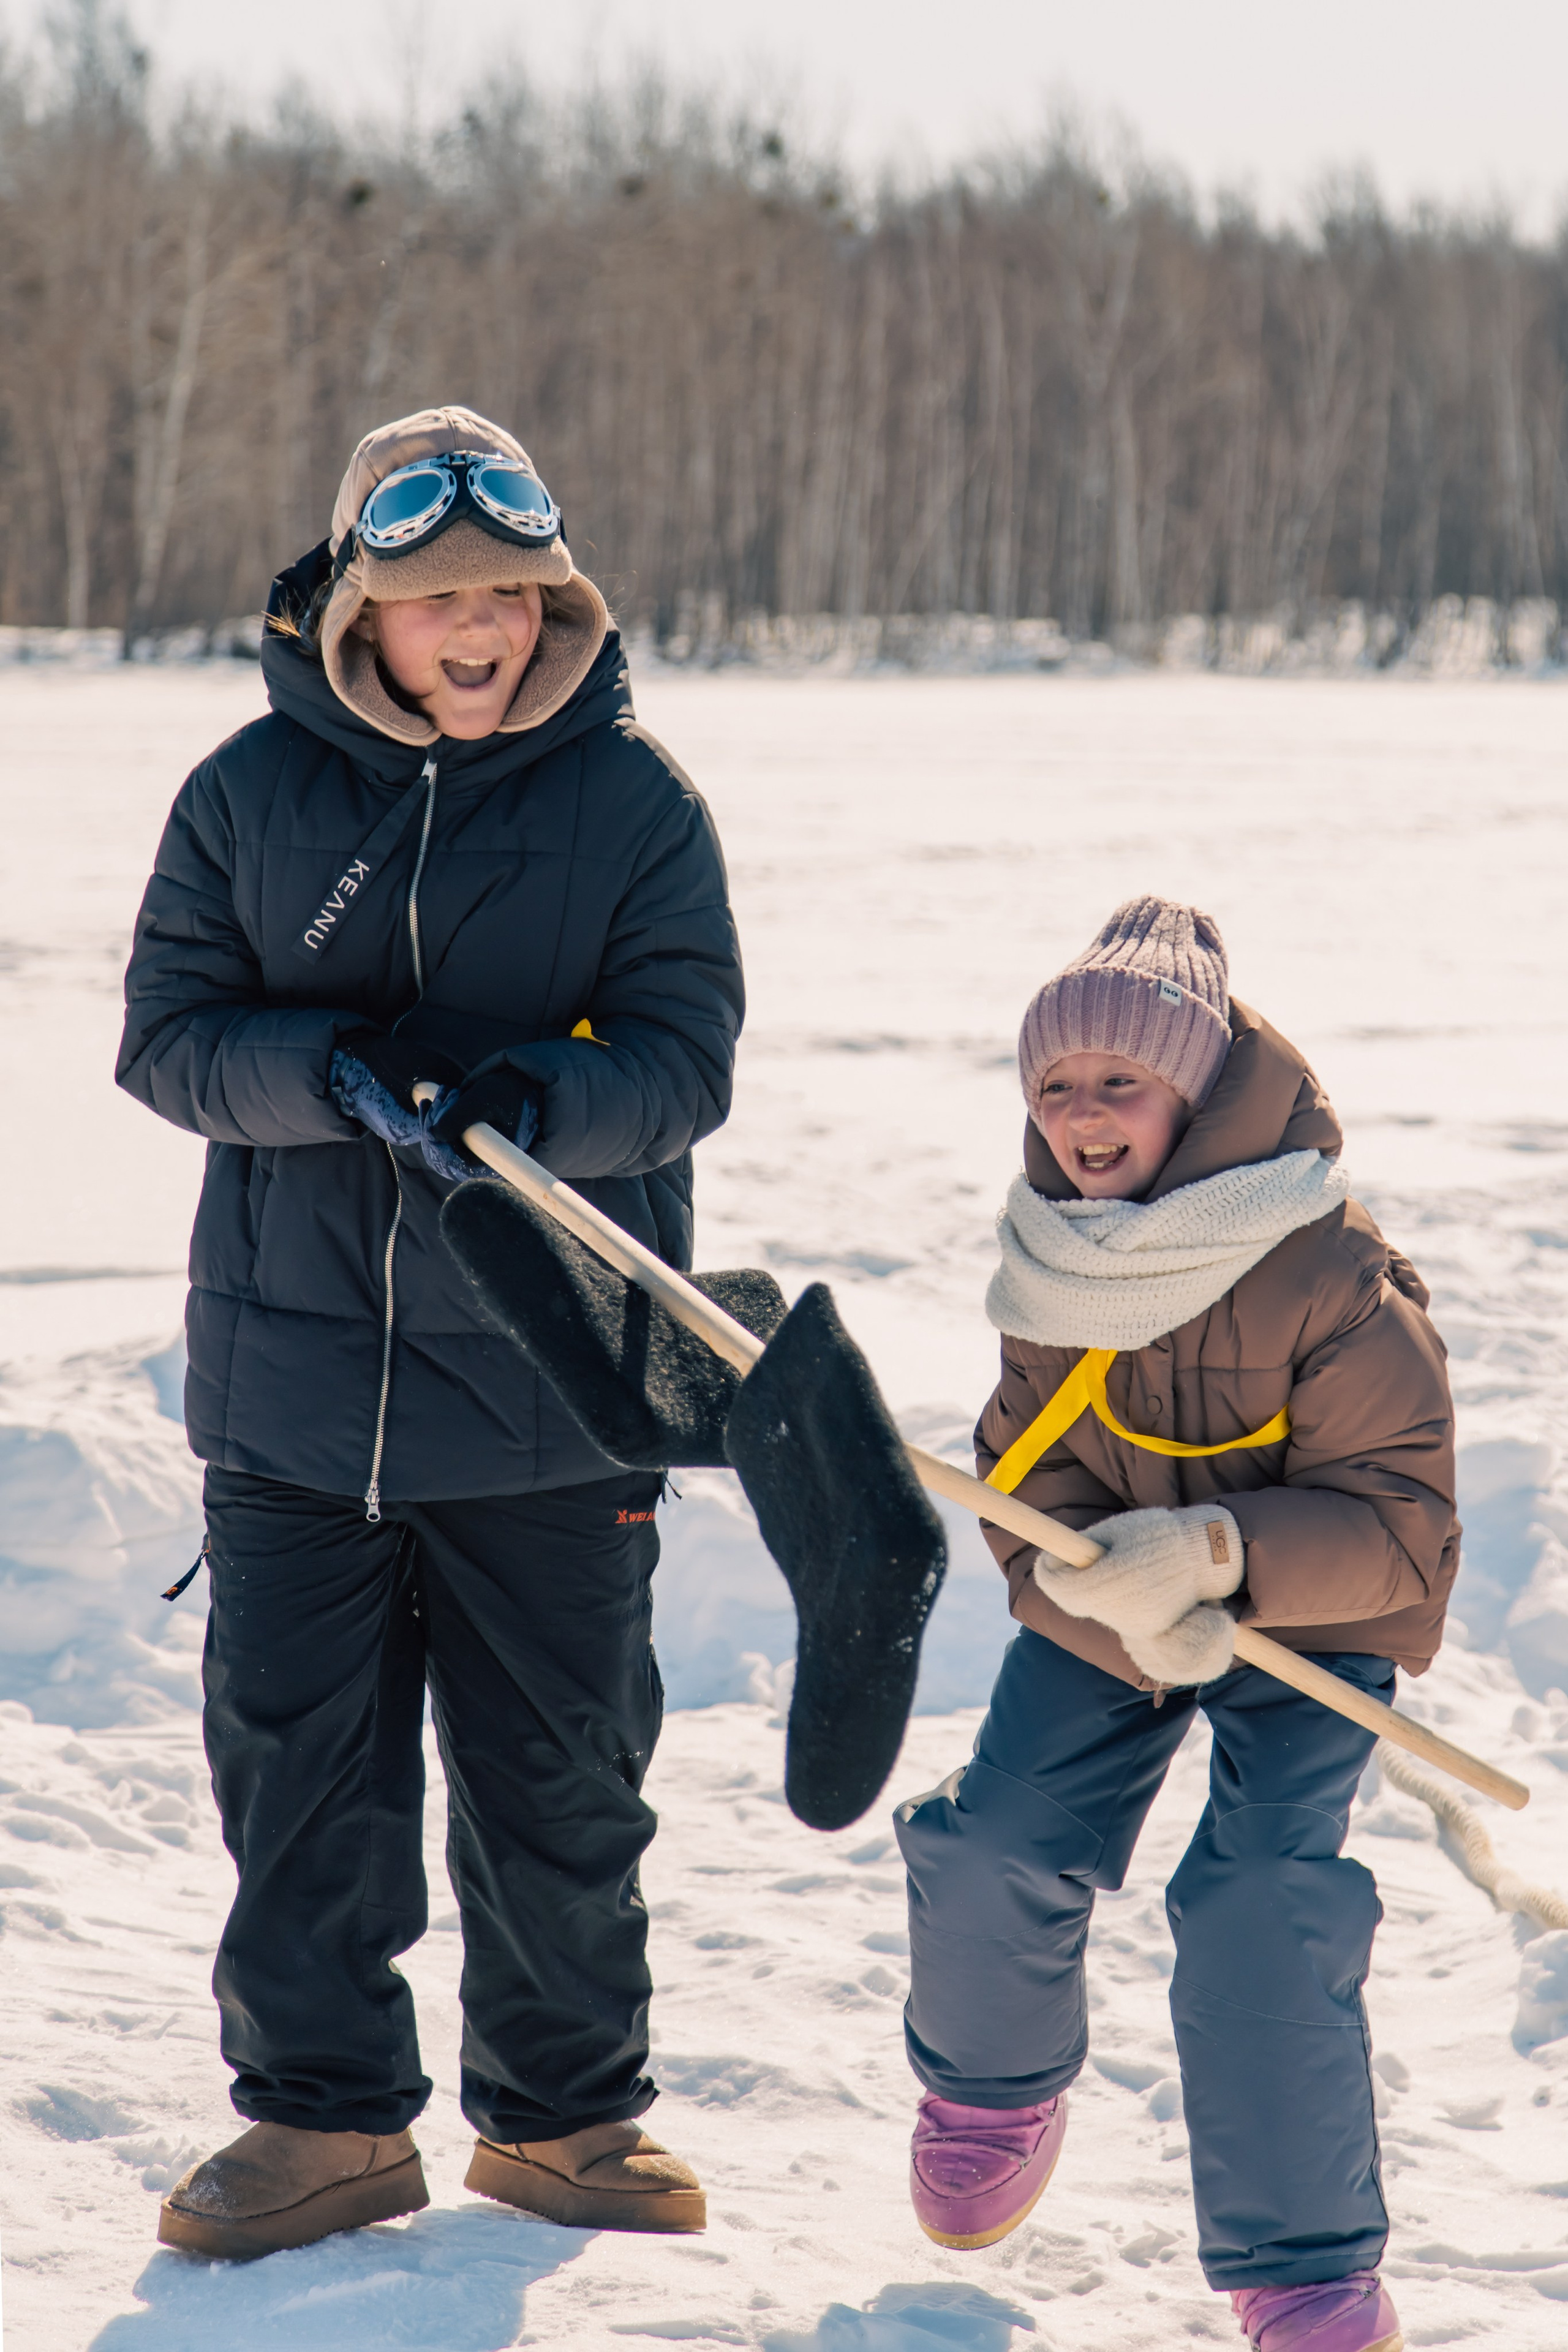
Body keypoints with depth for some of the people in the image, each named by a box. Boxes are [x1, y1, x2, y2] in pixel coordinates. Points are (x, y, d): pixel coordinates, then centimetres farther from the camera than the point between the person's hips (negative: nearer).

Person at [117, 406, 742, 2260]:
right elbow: (168, 1036, -1)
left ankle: (562, 2110, 26)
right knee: (296, 1766, 6)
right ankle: (326, 2115, 21)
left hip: (550, 1393, -1)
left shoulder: (632, 802, -2)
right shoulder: (252, 792, 1)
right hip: (294, 1371, 1)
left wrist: (538, 1095, -27)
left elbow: (684, 1061, -6)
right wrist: (330, 1071, -20)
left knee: (558, 1777, 9)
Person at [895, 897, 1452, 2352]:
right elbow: (1029, 1493, -8)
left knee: (1261, 1906, -22)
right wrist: (1126, 1605, -30)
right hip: (1096, 1627, 5)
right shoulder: (1051, 1275, -9)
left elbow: (1400, 1519, -24)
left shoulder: (1330, 1277, -26)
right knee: (989, 1855, -7)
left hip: (1307, 1623, -4)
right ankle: (993, 2086, 30)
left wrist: (1211, 1551, -39)